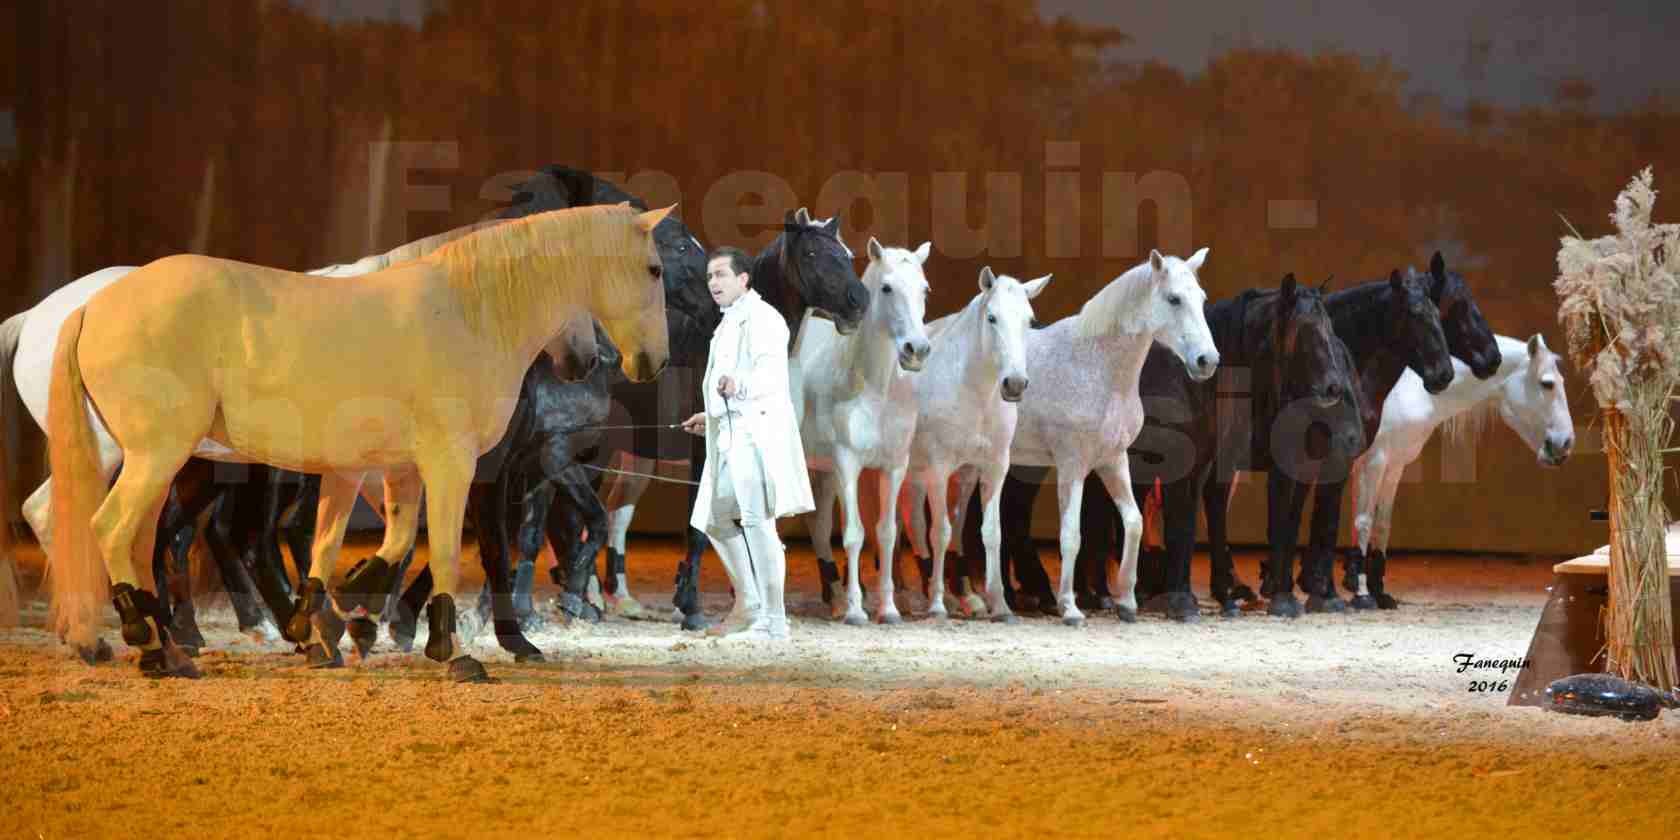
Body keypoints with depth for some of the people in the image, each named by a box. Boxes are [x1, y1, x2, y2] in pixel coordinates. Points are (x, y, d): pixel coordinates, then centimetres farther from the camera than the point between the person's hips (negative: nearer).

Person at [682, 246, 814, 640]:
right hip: (732, 434, 11)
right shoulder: (730, 323, 23)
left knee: (757, 520, -14)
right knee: (716, 518, 15)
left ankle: (773, 621, -14)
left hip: (757, 431, -11)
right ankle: (749, 605, 24)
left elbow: (771, 372, -24)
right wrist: (712, 416, 38)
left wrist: (739, 386, -43)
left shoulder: (761, 317, -9)